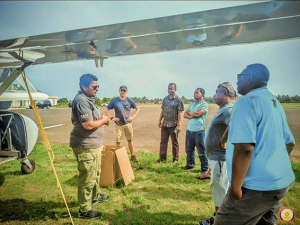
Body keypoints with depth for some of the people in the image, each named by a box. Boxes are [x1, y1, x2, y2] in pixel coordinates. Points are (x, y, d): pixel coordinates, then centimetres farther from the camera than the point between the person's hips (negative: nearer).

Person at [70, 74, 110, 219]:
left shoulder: (88, 99, 14)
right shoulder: (81, 101, -20)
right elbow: (89, 125, -27)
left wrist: (102, 120, 7)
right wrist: (103, 120, -11)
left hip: (94, 144, 11)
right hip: (85, 147, -11)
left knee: (96, 173, 26)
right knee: (87, 178, 0)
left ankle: (95, 196, 46)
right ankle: (84, 210, 15)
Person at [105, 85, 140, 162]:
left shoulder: (129, 100, -1)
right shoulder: (114, 101, -3)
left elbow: (138, 108, 8)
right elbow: (106, 110, 3)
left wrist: (133, 117, -5)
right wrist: (112, 118, -10)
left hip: (128, 123, 1)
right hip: (118, 124, -1)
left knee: (130, 140, 7)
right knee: (117, 141, 3)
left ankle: (132, 156, 18)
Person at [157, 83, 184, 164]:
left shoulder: (178, 100, -9)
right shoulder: (165, 99, 9)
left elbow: (180, 113, -12)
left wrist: (179, 125, -17)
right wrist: (159, 120, 10)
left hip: (173, 125, -5)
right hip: (165, 124, 5)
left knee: (175, 142, 7)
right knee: (163, 141, 11)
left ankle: (175, 159, 18)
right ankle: (162, 157, 24)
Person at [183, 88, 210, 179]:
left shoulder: (204, 104, -4)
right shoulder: (192, 104, 17)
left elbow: (198, 113, -19)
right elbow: (185, 115, 8)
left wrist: (190, 113, 0)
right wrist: (193, 115, -10)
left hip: (199, 131, -7)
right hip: (189, 130, 7)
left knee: (201, 151, -3)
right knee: (189, 149, 16)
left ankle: (205, 170, 5)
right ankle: (190, 164, 34)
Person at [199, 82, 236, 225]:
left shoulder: (229, 110, -20)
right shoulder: (222, 109, 13)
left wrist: (223, 141, -29)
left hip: (221, 157, -11)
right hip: (215, 155, 11)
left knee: (219, 187, 2)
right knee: (216, 187, 21)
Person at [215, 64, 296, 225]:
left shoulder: (246, 102, -16)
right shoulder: (276, 104, 13)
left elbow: (244, 149, -26)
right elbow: (290, 143, 22)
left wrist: (235, 187, -19)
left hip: (257, 187, -9)